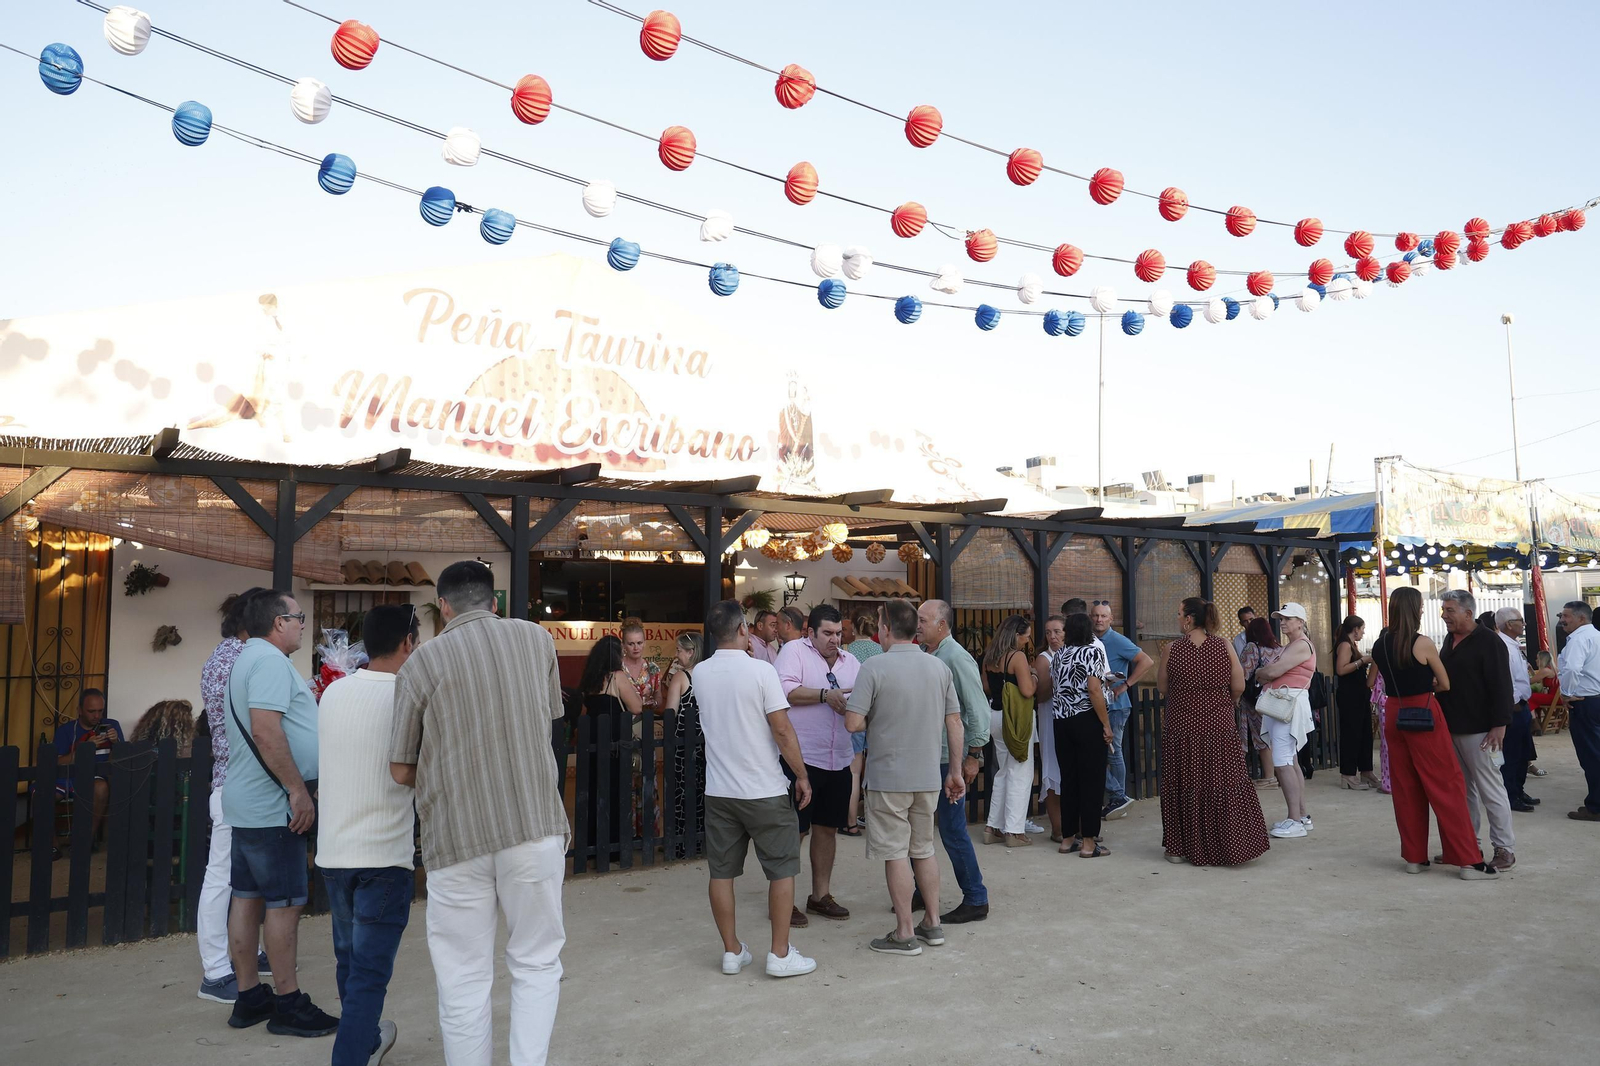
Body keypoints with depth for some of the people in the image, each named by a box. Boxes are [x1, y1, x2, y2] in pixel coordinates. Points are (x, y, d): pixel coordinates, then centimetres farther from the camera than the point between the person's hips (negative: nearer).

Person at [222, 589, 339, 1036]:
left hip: (246, 803, 10)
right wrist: (298, 790, -22)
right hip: (273, 806, -10)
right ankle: (288, 1006, 4)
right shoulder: (270, 660, -16)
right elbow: (265, 732, -25)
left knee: (248, 897, 12)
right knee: (284, 902, -3)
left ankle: (249, 998, 20)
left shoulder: (246, 660, 17)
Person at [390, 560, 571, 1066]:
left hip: (456, 836, -1)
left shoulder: (423, 660, -1)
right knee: (536, 963, 14)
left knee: (464, 983, 9)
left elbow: (401, 770, 4)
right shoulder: (535, 637, 4)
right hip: (535, 826, 1)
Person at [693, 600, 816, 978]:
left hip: (718, 791, 5)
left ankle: (732, 951, 19)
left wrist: (745, 655, 20)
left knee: (722, 872, 11)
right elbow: (782, 729, -15)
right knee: (782, 870, 8)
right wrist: (802, 775, -4)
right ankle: (780, 954, 11)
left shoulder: (700, 673, 2)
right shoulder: (761, 670, -14)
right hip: (764, 791, -4)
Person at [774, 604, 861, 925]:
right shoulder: (794, 651, -4)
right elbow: (785, 690, -19)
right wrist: (826, 695, -21)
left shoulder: (850, 661, 14)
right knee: (793, 830, 0)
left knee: (827, 828, 14)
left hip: (839, 761, 6)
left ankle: (820, 895, 27)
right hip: (801, 758, -6)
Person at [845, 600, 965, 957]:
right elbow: (955, 723, 5)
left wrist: (874, 720, 4)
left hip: (888, 777, -5)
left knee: (896, 854, 4)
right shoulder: (939, 666, 2)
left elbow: (853, 723, -18)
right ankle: (932, 923, 26)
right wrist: (955, 771, 13)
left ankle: (905, 934, 10)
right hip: (929, 776, 5)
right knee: (924, 849, 19)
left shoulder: (874, 667, -14)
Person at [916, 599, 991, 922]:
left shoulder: (957, 659, -14)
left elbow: (979, 710, -16)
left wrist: (974, 755, -16)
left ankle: (976, 900, 11)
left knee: (953, 831, -2)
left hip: (948, 760, -8)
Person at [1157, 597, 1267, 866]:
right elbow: (1238, 687, -5)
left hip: (1181, 727, -1)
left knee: (1184, 788, 9)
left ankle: (1179, 848, 17)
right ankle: (1228, 846, 14)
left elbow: (1164, 689, 1)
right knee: (1223, 787, 8)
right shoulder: (1224, 646, -5)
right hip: (1219, 728, 1)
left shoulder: (1172, 650, -7)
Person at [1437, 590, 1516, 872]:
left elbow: (1501, 686, -16)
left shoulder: (1488, 642, -11)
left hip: (1477, 730, -8)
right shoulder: (1449, 641, 13)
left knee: (1490, 788, -2)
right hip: (1451, 728, 8)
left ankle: (1505, 848, 6)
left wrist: (1500, 725, -20)